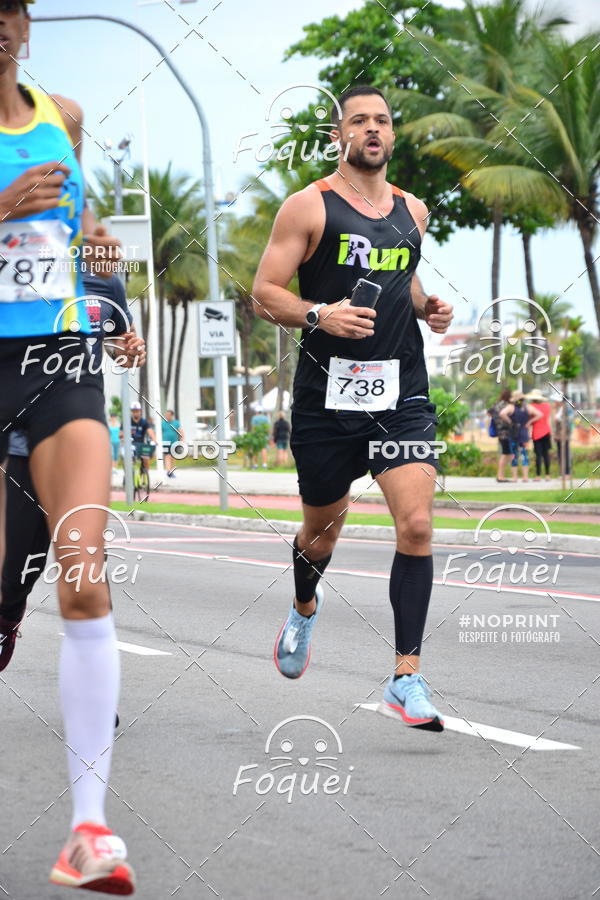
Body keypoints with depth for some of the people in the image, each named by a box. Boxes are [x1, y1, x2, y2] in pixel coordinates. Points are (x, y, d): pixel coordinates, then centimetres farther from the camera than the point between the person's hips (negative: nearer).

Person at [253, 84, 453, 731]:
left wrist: (425, 309, 8)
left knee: (416, 524, -14)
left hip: (401, 391, 2)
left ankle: (406, 677, -11)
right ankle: (304, 609, 49)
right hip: (327, 392, -2)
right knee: (323, 527, 14)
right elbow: (265, 292, -5)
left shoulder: (412, 212, 12)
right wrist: (319, 315, -22)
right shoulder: (308, 206, -3)